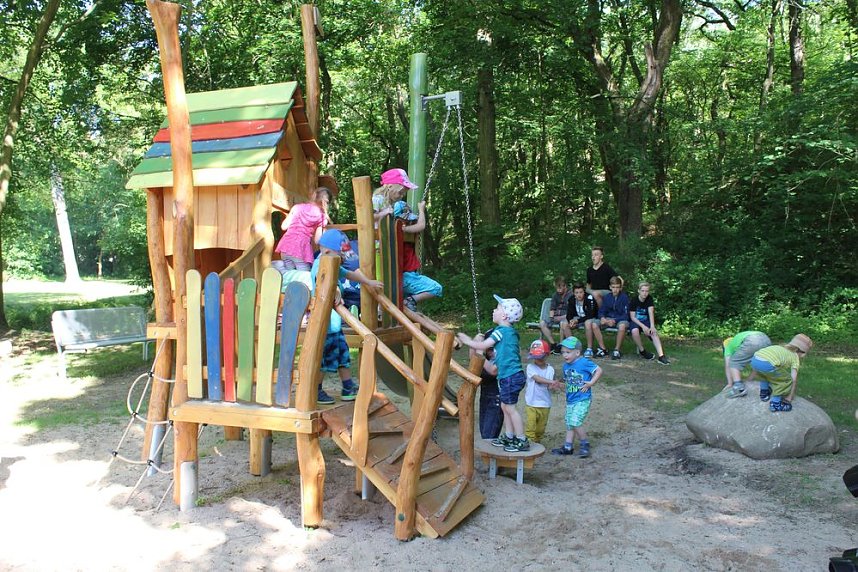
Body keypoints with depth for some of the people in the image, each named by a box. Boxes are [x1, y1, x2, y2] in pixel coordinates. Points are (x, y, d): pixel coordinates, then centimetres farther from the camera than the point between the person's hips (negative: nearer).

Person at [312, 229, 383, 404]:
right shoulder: (320, 265, -16)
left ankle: (348, 388, 24)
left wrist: (368, 282, 39)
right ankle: (316, 392, 14)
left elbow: (350, 274, 32)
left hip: (334, 323, 10)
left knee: (343, 354, 15)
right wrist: (335, 291, -53)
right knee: (322, 358, 1)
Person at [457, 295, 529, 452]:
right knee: (505, 406, 17)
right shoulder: (510, 332, 14)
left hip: (510, 376, -10)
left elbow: (482, 346, -13)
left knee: (509, 408, -3)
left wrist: (466, 340, 0)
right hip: (509, 375, 10)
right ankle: (508, 437, 26)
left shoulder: (502, 331, -14)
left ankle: (522, 441, 2)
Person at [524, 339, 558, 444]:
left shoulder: (550, 369, 3)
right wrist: (551, 382, -30)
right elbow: (537, 378, -20)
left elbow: (549, 386, -7)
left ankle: (537, 443, 27)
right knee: (530, 427, -7)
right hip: (531, 403, -3)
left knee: (541, 428, 13)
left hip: (545, 404, 3)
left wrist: (553, 386, -31)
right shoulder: (530, 367, -5)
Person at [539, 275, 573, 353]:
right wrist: (551, 318, -6)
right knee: (542, 323, -15)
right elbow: (552, 309, 12)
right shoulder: (555, 295, 12)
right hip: (557, 317, 7)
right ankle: (553, 345, -16)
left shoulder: (571, 295, -8)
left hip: (567, 318, -6)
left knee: (563, 323, -39)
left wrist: (560, 317, -15)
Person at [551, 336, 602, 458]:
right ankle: (568, 447, 22)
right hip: (570, 400, 8)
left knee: (575, 422, -16)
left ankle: (584, 444, 4)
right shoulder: (566, 366, 9)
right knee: (569, 423, 12)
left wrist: (591, 383, -18)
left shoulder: (584, 363, -14)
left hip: (583, 400, -8)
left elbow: (599, 370, -13)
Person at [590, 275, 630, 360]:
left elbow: (626, 315, -11)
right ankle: (602, 349, -13)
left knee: (622, 326, -39)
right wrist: (602, 318, -16)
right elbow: (601, 311, 8)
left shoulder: (624, 297, -8)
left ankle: (617, 350, -22)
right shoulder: (607, 297, 4)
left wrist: (614, 320, -24)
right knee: (594, 324, -21)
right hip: (608, 319, 4)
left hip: (620, 320, -4)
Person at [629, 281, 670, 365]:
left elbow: (651, 313, -15)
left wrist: (652, 326, -30)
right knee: (634, 331, -36)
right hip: (635, 321, -3)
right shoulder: (633, 301, -12)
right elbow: (632, 317, -14)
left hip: (646, 321, 3)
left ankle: (661, 356, -36)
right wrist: (643, 326, -27)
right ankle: (642, 351, -13)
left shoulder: (649, 299, -2)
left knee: (654, 333, -27)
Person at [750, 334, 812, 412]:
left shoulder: (781, 349, 37)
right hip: (767, 364, -7)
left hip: (754, 360, 7)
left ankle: (764, 393, 43)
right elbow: (794, 379, 12)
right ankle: (775, 403, 15)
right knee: (787, 379, 16)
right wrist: (789, 397, 20)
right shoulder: (795, 357, 19)